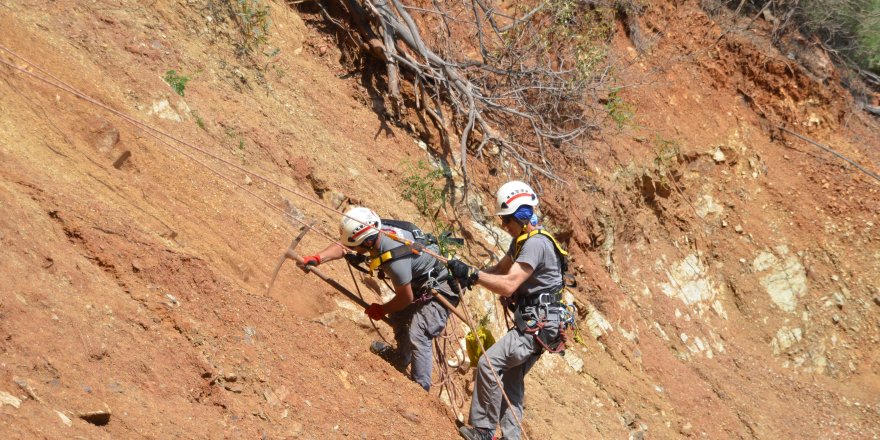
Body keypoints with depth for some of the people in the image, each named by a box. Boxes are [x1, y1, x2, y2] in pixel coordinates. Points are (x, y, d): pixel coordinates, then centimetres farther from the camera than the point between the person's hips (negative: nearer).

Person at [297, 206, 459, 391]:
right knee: (398, 317, 26)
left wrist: (381, 310, -5)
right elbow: (341, 247, -6)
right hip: (421, 283, 10)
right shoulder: (376, 231, -16)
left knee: (417, 335, -21)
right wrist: (316, 258, -23)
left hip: (440, 289, -10)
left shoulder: (395, 259, -38)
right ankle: (401, 359, 50)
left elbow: (406, 298, -22)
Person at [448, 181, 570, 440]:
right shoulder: (522, 240, 12)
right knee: (512, 379, 14)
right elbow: (500, 270, 16)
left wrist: (472, 273, -27)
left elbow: (508, 285, -29)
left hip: (539, 324, -11)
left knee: (489, 363, -14)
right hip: (533, 322, 11)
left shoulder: (535, 244, -21)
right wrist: (472, 277, -3)